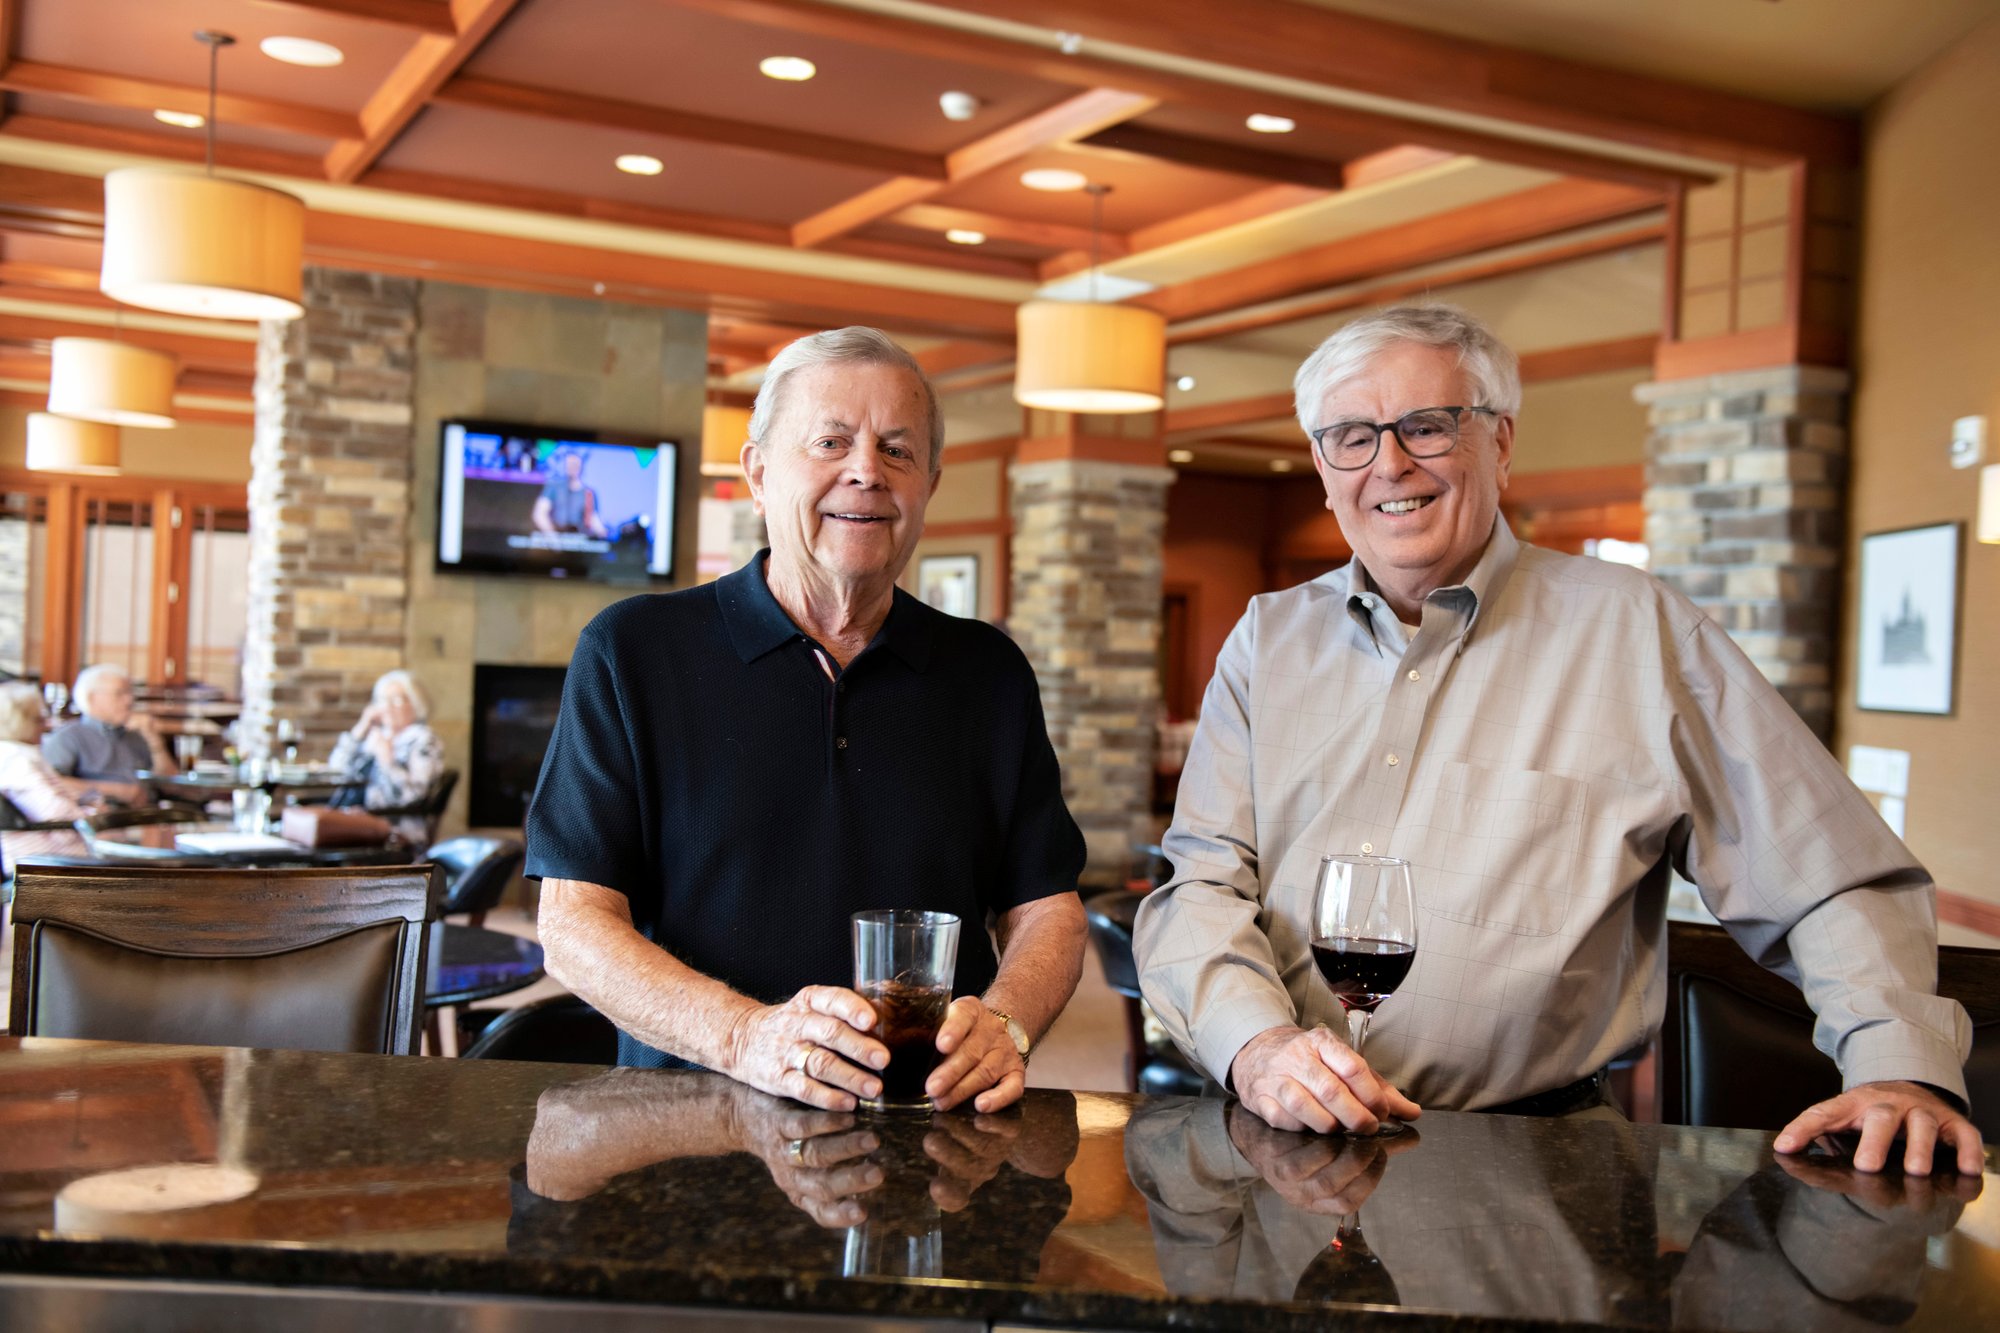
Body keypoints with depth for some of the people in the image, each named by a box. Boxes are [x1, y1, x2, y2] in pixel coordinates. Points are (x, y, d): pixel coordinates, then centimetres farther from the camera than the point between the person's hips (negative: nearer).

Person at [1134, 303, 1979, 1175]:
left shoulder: (1634, 630, 5)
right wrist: (1256, 1046, -13)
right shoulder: (1268, 639, 14)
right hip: (1281, 1143, 3)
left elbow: (1832, 879, 6)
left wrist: (1899, 1067, -10)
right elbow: (1200, 885, 6)